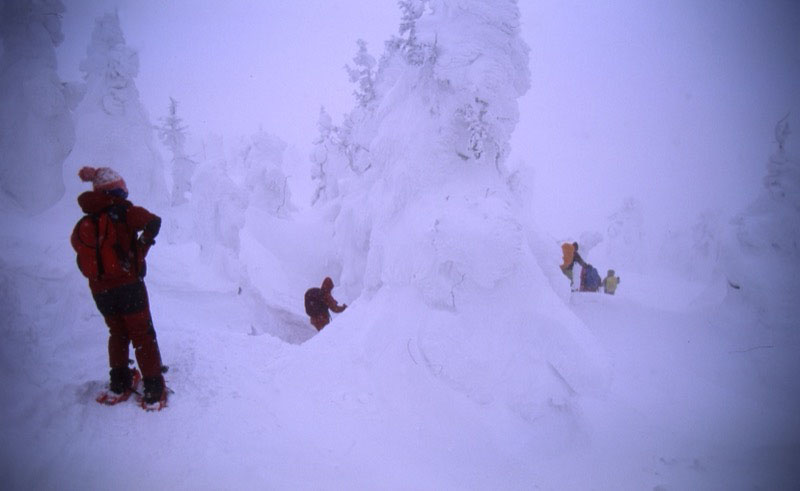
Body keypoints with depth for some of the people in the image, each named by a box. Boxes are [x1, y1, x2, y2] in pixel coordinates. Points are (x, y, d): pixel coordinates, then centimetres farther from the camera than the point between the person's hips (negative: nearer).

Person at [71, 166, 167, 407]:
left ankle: (119, 383, 26)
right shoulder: (122, 211, -6)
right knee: (142, 335, 5)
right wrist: (141, 248, -6)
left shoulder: (83, 224, 10)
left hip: (100, 291, 5)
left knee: (118, 333, 24)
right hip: (129, 285, -5)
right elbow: (153, 222, -18)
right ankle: (154, 389, 6)